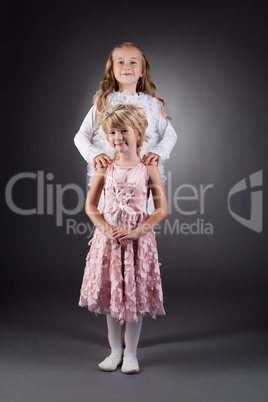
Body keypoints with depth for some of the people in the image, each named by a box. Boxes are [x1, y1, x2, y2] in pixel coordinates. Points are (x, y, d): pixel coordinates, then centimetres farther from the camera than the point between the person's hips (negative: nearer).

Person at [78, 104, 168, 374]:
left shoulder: (148, 169, -2)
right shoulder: (105, 169, 4)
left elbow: (161, 210, -4)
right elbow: (90, 206, 4)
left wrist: (136, 231, -14)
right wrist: (107, 230, -11)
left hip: (138, 239, -2)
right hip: (108, 237, 2)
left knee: (135, 296, 4)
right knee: (110, 295, 9)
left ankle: (130, 354, 21)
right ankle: (115, 351, 26)